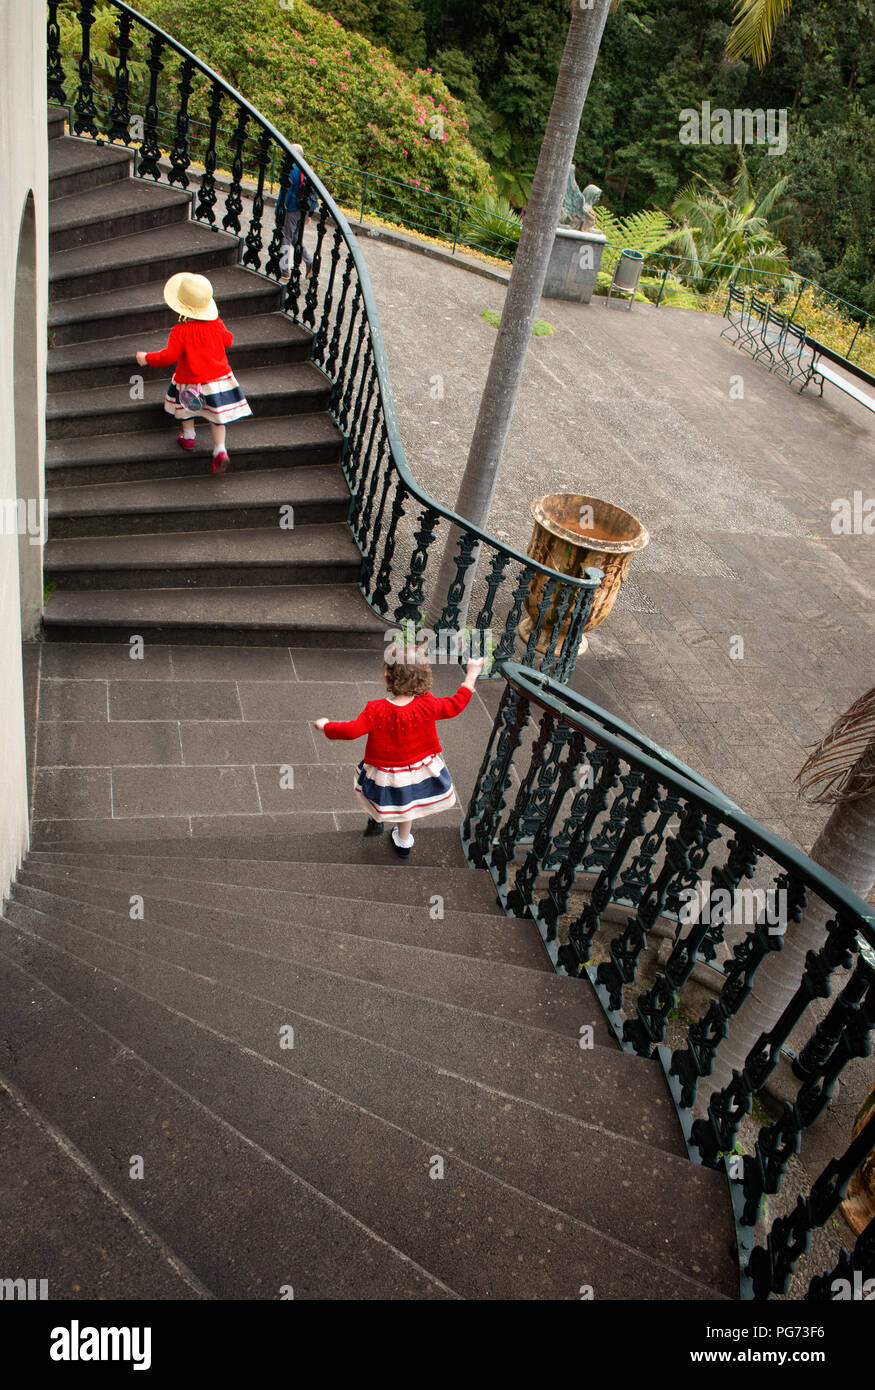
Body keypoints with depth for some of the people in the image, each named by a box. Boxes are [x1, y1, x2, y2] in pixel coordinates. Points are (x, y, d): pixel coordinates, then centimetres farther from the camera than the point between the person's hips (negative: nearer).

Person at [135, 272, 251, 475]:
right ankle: (220, 450, 0)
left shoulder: (180, 331, -22)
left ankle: (188, 437, 39)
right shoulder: (215, 323, -9)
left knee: (185, 405, 26)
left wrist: (147, 358, -5)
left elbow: (169, 356, -19)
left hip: (190, 381, -3)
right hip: (218, 377, 3)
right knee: (216, 415, 10)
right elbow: (228, 340, 7)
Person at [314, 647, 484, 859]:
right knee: (406, 799, 30)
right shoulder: (427, 705, -25)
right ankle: (403, 841, 50)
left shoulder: (376, 710, -32)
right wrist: (471, 676, -1)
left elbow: (352, 730, -31)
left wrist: (327, 726, -13)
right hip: (418, 768, 3)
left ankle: (376, 821, 54)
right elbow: (455, 706, -11)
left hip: (384, 771, -3)